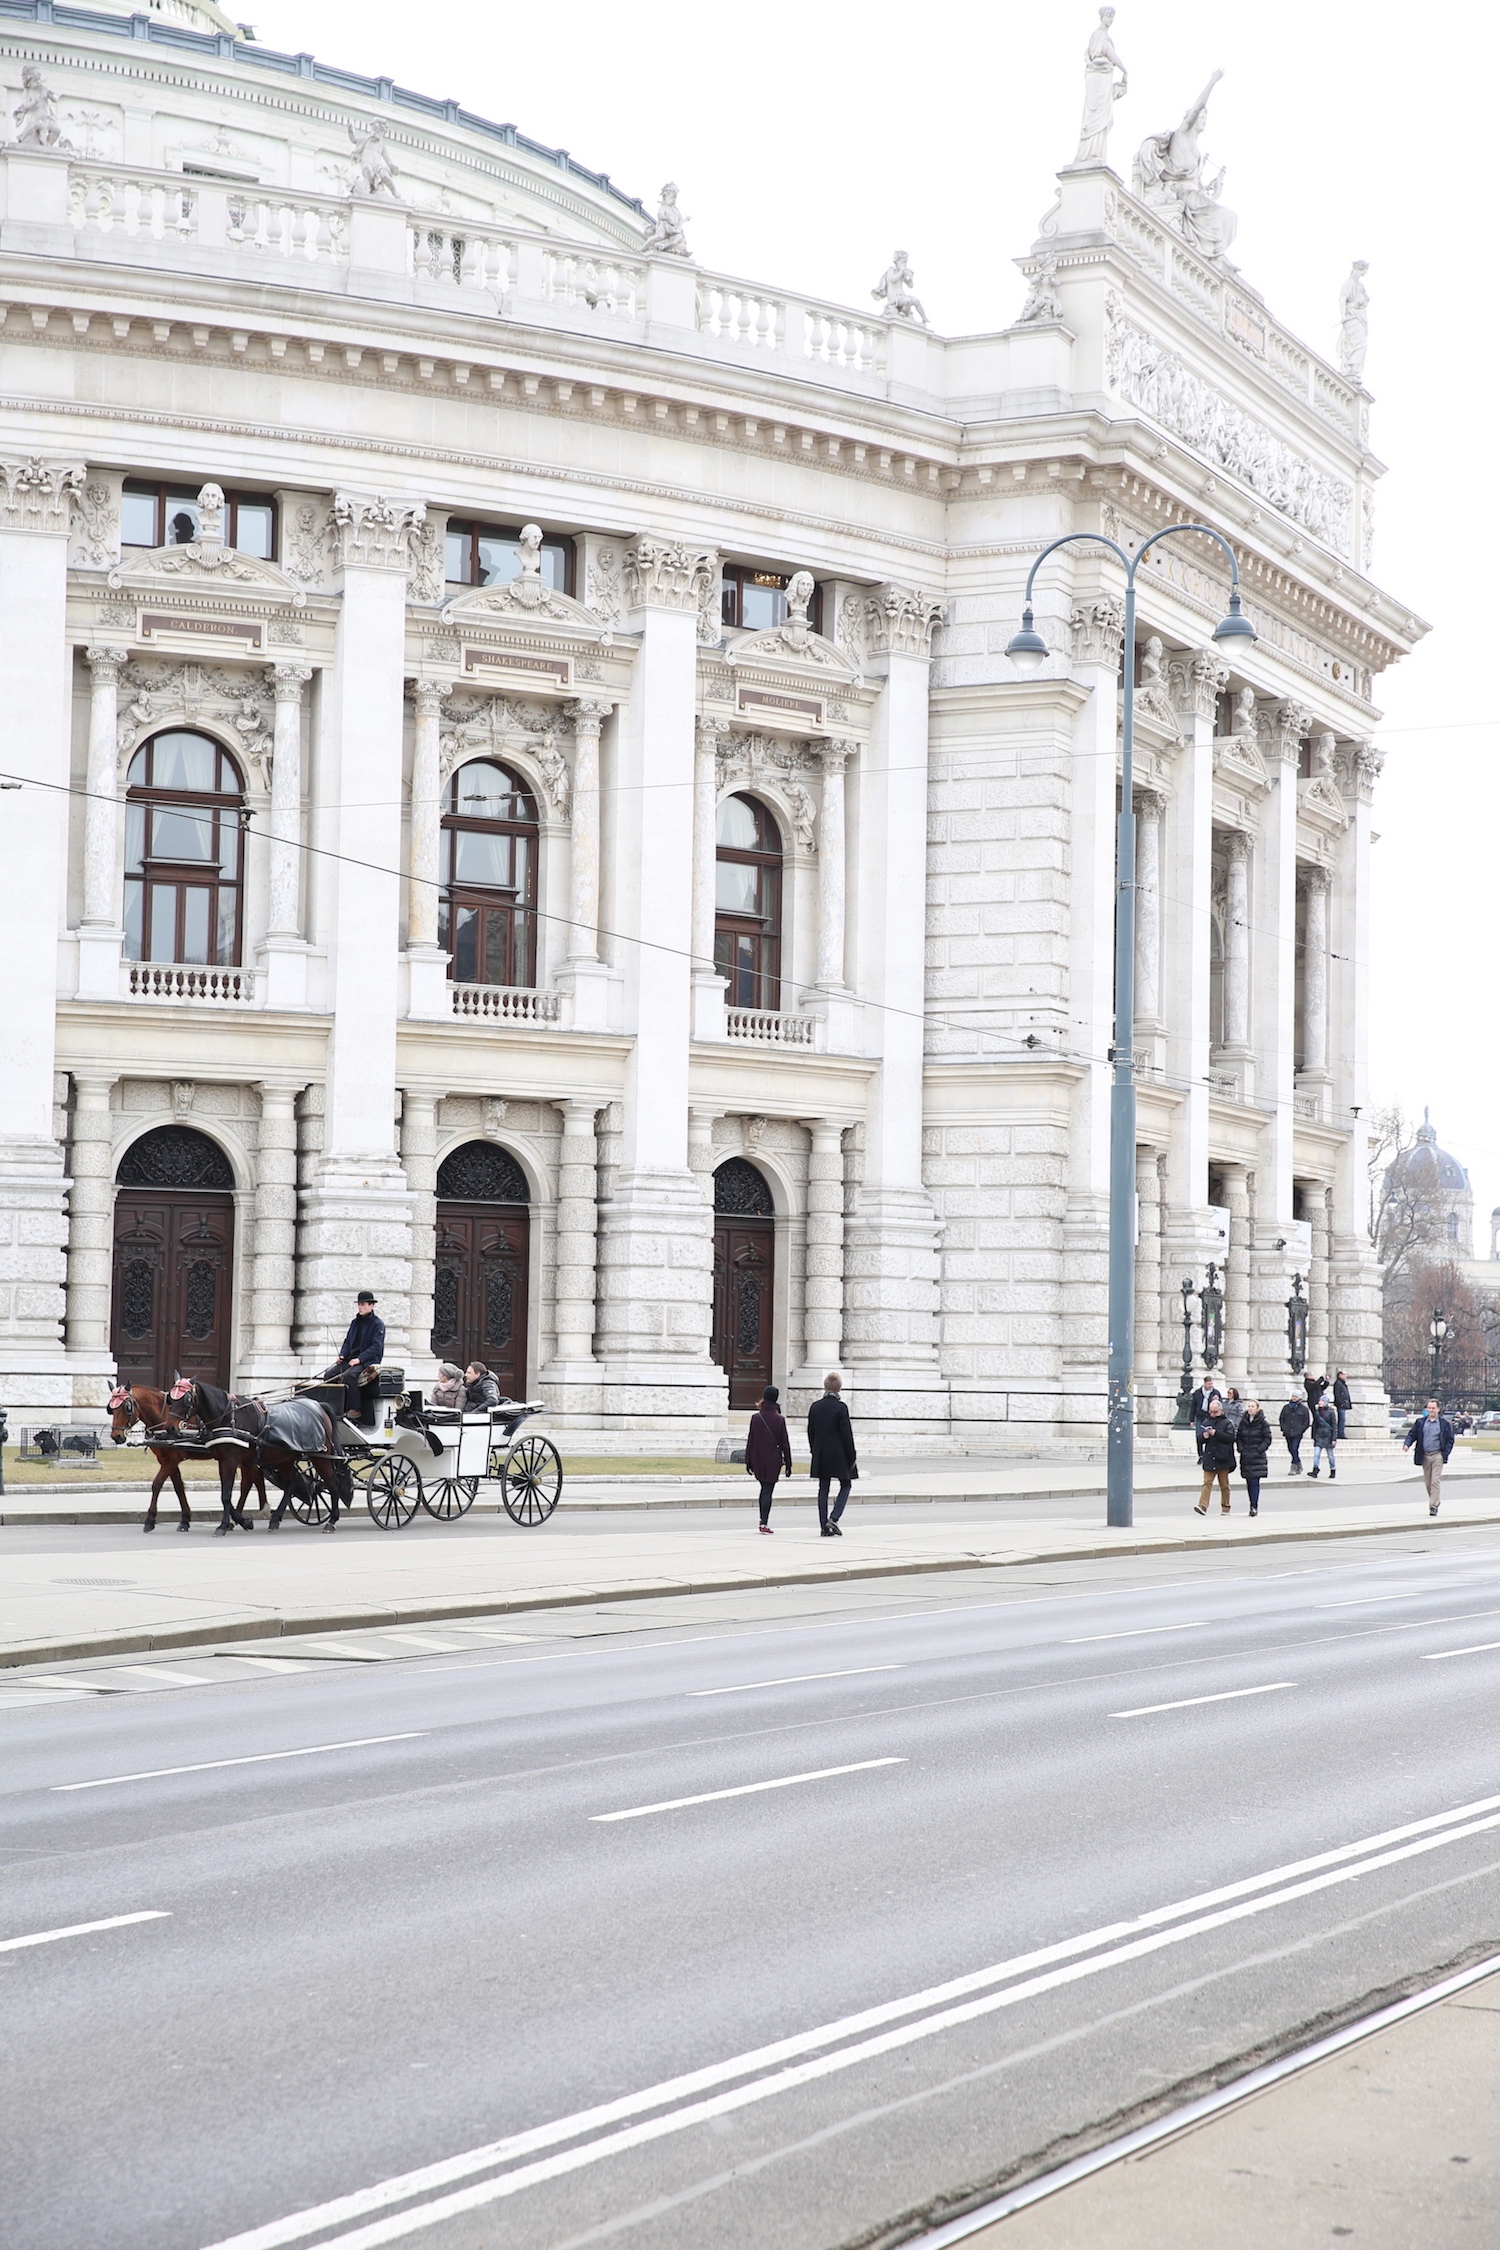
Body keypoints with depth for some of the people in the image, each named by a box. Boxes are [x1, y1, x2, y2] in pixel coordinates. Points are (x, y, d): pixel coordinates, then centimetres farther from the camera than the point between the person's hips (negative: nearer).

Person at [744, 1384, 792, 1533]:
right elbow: (784, 1443, -4)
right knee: (768, 1491, -1)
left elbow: (750, 1441, 1)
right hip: (773, 1460, -2)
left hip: (758, 1460, 2)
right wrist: (788, 1464, 3)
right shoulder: (779, 1419, -8)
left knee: (764, 1488, 18)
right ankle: (764, 1523, -8)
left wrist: (748, 1461, 8)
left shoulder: (755, 1418, -3)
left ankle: (762, 1520, 17)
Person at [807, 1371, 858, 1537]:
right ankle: (833, 1519, -8)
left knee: (823, 1488, 8)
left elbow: (810, 1432, 9)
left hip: (821, 1454, 5)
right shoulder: (840, 1407, -12)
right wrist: (852, 1458, -5)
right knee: (845, 1485, 8)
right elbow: (847, 1434, -11)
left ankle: (824, 1526, 6)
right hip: (839, 1454, -5)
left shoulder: (815, 1406, 3)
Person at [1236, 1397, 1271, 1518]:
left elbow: (1267, 1439, -4)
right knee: (1249, 1482, 7)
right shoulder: (1243, 1421, 8)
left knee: (1254, 1481, -11)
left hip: (1258, 1457, -4)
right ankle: (1253, 1506, 15)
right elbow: (1238, 1437, 13)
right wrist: (1241, 1449, -1)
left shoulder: (1263, 1423, -4)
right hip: (1246, 1457, 4)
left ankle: (1254, 1506, -10)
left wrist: (1259, 1450, -12)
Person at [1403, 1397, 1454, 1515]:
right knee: (1427, 1482, 10)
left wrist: (1445, 1454, -8)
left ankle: (1433, 1505, -9)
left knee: (1435, 1481, -11)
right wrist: (1407, 1444, -10)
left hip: (1437, 1455, -4)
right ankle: (1436, 1500, 30)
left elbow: (1450, 1440, 2)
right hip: (1425, 1455, 4)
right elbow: (1412, 1434, 9)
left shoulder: (1444, 1423, 0)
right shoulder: (1420, 1422, 8)